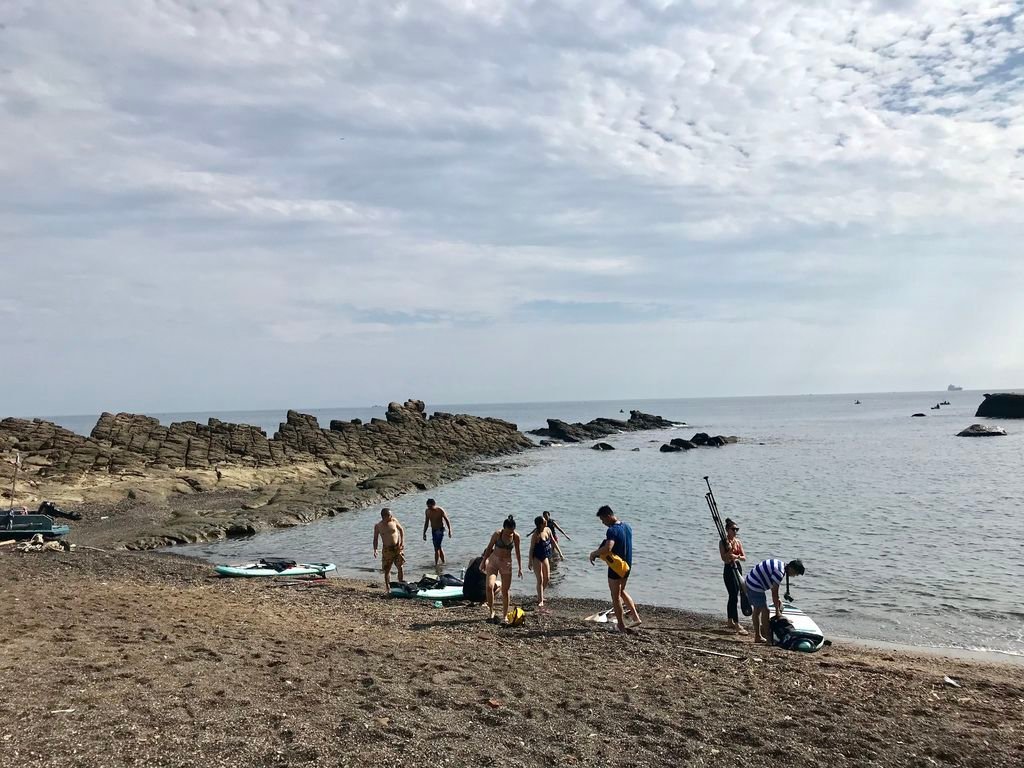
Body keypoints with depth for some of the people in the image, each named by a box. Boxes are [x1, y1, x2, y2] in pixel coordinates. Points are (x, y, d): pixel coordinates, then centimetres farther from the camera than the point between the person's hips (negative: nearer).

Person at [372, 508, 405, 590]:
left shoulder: (394, 521, -4)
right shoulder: (378, 526, -6)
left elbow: (401, 529, 10)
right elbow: (375, 539, 2)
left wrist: (402, 541, 1)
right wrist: (375, 549, -11)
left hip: (398, 547, 1)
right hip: (387, 549, -1)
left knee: (401, 566, -1)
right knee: (387, 569, 2)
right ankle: (388, 588, 12)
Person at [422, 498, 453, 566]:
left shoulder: (440, 511, -15)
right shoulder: (427, 511, 1)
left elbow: (447, 521, -6)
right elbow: (426, 523, 12)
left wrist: (450, 531, -7)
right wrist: (424, 533, 12)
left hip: (440, 530, -6)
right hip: (433, 530, 6)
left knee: (437, 548, -12)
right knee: (438, 547, 11)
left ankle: (436, 563, -9)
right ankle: (443, 562, 22)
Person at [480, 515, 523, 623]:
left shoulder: (516, 536, -8)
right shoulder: (497, 534, -14)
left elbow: (517, 553, 3)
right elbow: (489, 548, -2)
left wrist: (520, 568, 3)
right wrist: (483, 562, 2)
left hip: (507, 563, 2)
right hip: (493, 560, -1)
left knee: (505, 590, 5)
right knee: (489, 587, -18)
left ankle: (505, 616, 18)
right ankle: (492, 612, -3)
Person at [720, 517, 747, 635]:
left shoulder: (738, 542, 9)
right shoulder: (723, 542, -8)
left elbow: (744, 557, 4)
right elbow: (724, 558, -15)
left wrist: (737, 556, -16)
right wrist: (730, 549, -29)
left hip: (737, 569, 7)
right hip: (729, 570, -7)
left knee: (733, 596, 15)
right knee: (734, 597, -12)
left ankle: (731, 622, 27)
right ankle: (737, 625, -14)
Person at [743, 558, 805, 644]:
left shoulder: (780, 564, 7)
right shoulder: (780, 572, -22)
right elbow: (774, 592, -17)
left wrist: (777, 599, 18)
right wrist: (777, 610, -7)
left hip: (749, 582, 10)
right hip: (755, 587, -10)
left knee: (757, 610, 17)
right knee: (765, 611, -3)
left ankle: (758, 637, 25)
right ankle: (768, 638, 3)